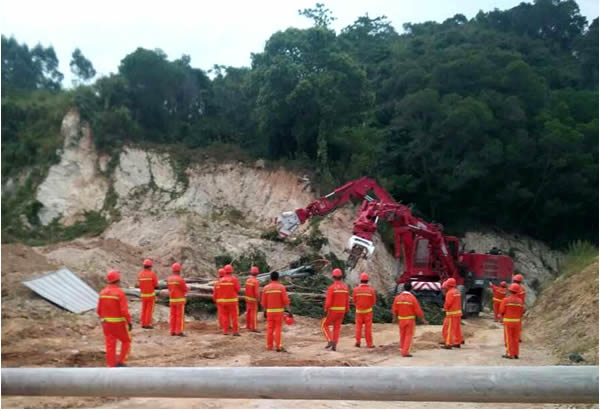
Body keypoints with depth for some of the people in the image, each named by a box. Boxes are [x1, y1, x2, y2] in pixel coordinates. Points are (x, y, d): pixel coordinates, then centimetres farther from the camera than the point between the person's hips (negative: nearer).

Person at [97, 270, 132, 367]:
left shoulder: (103, 292, 2)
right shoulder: (120, 292, -18)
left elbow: (99, 310, 7)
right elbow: (124, 310, -22)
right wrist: (129, 322, -13)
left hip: (106, 323, 5)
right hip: (118, 323, -5)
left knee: (110, 345, 8)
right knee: (126, 341, 15)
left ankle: (111, 366, 9)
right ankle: (121, 362, 10)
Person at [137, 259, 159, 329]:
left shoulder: (140, 274, 0)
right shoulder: (152, 274, -15)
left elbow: (139, 284, 11)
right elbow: (156, 285, -8)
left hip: (143, 295, 5)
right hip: (151, 294, -5)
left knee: (144, 309, 15)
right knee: (150, 310, 1)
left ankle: (143, 324, 14)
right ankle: (148, 324, 0)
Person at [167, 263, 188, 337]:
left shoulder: (169, 279, 6)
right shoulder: (180, 279, -18)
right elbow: (185, 289, -11)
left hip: (172, 300, 7)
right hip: (180, 300, -7)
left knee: (173, 316, 10)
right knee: (180, 316, -4)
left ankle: (173, 331, 11)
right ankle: (179, 332, -5)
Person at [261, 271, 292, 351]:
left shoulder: (266, 288, 0)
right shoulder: (281, 287, -7)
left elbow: (263, 302, 3)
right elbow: (286, 300, -12)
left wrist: (264, 311, 14)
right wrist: (289, 311, -9)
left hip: (270, 311, 2)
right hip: (279, 311, -2)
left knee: (270, 328, 10)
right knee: (278, 328, 2)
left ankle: (269, 346, 15)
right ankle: (278, 346, -2)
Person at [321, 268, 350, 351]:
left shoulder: (331, 287, -17)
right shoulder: (345, 287, 2)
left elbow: (328, 301, -20)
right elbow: (347, 301, 6)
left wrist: (326, 311, -11)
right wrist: (346, 312, 14)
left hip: (333, 311, -5)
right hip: (341, 311, 5)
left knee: (324, 325, 11)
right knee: (337, 328, 12)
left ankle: (330, 341, -4)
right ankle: (334, 346, 6)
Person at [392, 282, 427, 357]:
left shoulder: (398, 297, -6)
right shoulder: (413, 298, -13)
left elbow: (394, 310, -3)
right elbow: (418, 310, -12)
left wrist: (395, 318, 14)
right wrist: (423, 319, -2)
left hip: (401, 320, 3)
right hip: (410, 320, -3)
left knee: (402, 335, 17)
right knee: (408, 336, 2)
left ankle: (403, 350, 28)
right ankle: (405, 352, -3)